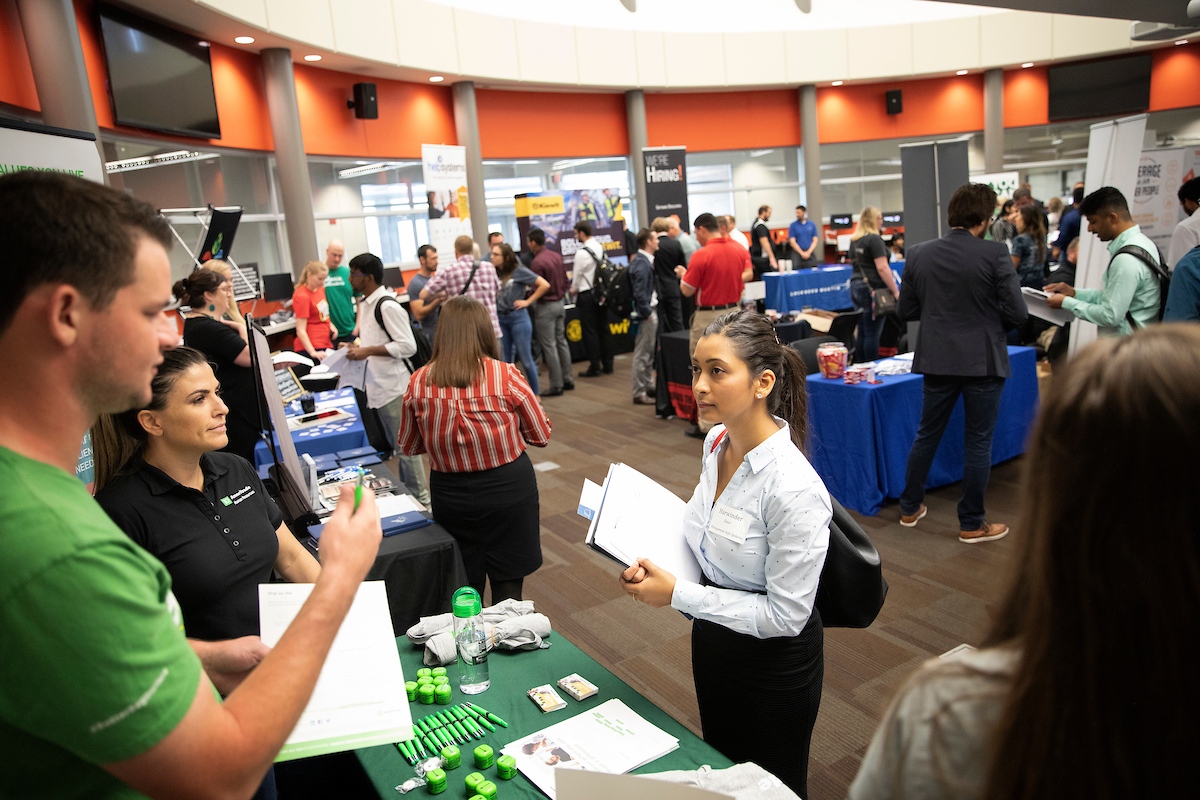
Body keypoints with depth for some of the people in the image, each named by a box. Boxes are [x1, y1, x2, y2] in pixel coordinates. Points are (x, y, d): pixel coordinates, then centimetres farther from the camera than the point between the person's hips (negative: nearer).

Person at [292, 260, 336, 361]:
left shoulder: (320, 288, 8)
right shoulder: (302, 296, -15)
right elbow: (301, 330, -18)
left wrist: (330, 325, 5)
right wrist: (312, 352, -28)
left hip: (326, 344, 8)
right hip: (311, 347, -8)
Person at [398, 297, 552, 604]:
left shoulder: (418, 383, -7)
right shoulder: (506, 376, -13)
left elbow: (409, 447, 7)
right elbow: (541, 436, -1)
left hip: (450, 493, 2)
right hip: (507, 488, -2)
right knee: (508, 583, 11)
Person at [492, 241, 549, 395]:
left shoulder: (519, 271, -8)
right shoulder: (495, 273, 4)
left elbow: (544, 285, -10)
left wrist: (528, 301, -8)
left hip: (518, 318, -4)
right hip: (500, 319, 4)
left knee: (525, 359, 3)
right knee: (505, 360, 10)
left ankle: (535, 395, 16)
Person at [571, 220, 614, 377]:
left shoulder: (581, 252, -16)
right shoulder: (601, 248, 4)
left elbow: (577, 275, -7)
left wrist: (574, 289, 12)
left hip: (587, 295, -7)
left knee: (590, 331, 0)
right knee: (604, 329, 11)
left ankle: (594, 367, 4)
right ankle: (607, 365, 16)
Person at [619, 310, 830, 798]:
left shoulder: (793, 489, -33)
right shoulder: (717, 441, -7)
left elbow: (786, 615, -26)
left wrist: (677, 595, -24)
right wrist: (657, 565, -9)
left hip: (774, 662, -7)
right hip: (713, 641, 7)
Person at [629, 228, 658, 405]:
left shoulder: (645, 260, 12)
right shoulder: (641, 263, -19)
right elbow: (639, 293, -24)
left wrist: (651, 311, 14)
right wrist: (648, 314, -18)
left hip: (650, 311, 10)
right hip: (646, 313, -10)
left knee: (649, 351, 20)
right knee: (642, 354, -3)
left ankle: (648, 385, 32)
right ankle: (639, 394, 4)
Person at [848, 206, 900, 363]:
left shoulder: (854, 240, 14)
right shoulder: (874, 239, -12)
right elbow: (882, 268, -17)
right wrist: (895, 290, -13)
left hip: (856, 286, 8)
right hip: (872, 289, -8)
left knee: (862, 332, 12)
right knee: (872, 333, -4)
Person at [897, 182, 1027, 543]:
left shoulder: (918, 254, -2)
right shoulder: (995, 253, -13)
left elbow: (906, 310, 4)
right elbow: (1017, 313, -12)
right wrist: (989, 318, 9)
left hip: (938, 360, 4)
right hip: (983, 361, -3)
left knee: (926, 434, 17)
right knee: (978, 442, 8)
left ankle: (910, 508, 28)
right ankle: (972, 524, 17)